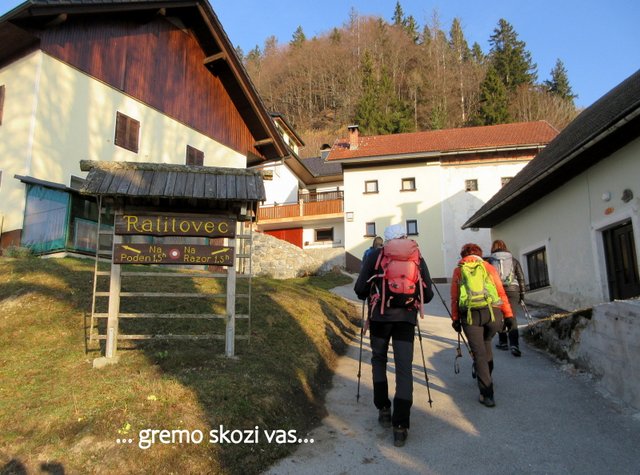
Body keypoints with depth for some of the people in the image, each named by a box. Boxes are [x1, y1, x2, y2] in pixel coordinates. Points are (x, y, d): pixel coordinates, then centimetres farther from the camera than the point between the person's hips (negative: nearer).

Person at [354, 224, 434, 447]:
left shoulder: (375, 255, 4)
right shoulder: (417, 258, 10)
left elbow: (360, 289, -1)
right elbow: (428, 294, 9)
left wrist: (367, 296, 21)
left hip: (380, 314, -1)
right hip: (406, 317, 1)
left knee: (378, 359, 21)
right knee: (404, 368, 3)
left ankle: (383, 409, 19)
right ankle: (401, 426, 1)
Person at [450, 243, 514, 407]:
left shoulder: (458, 271, 14)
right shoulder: (489, 267, 16)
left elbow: (454, 297, 10)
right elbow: (501, 292, 10)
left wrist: (455, 318, 13)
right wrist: (508, 314, 11)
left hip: (470, 315, -2)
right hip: (492, 313, 2)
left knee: (479, 353, 1)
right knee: (486, 343, 27)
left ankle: (487, 394, -2)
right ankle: (486, 376, 39)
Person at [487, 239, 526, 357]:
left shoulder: (489, 261, 5)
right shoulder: (514, 260, 11)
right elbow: (521, 278, 9)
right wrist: (522, 294, 13)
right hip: (512, 290, 1)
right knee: (512, 317, 1)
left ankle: (503, 342, 21)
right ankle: (514, 345, -12)